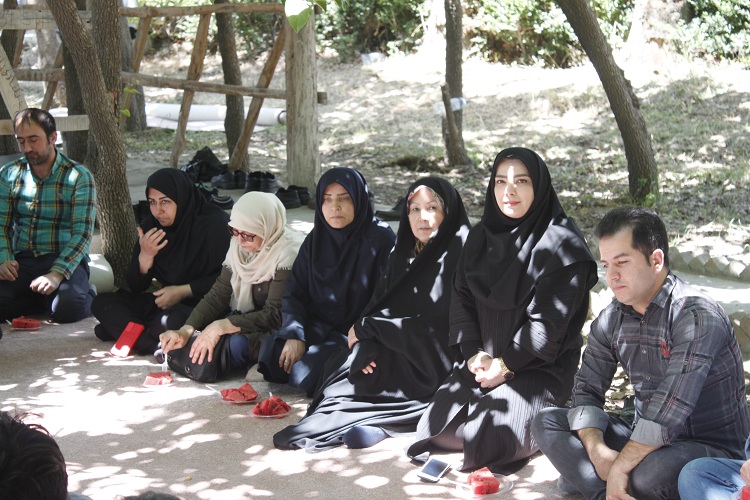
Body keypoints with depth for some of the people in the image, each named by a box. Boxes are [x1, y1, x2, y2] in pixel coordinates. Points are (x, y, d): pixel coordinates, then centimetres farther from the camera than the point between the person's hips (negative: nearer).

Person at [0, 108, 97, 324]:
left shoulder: (79, 177, -4)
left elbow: (82, 232, -11)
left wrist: (56, 274, -24)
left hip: (65, 259, -3)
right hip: (21, 261, 3)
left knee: (67, 308, -32)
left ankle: (88, 296, 3)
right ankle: (45, 299, -1)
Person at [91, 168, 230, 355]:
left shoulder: (214, 223, -13)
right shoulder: (151, 225, 5)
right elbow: (135, 287, 4)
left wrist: (183, 291, -16)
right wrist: (145, 256, -15)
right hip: (167, 302, 7)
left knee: (170, 322, -39)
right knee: (102, 303, -7)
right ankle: (158, 346, -24)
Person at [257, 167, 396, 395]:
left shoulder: (381, 240, -10)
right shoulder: (315, 240, 7)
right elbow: (294, 293, 2)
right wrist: (294, 335, -16)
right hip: (319, 328, 5)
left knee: (305, 374, -28)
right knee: (273, 353, -21)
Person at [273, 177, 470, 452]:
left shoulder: (457, 256, -12)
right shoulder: (403, 254, 10)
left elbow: (433, 326, -18)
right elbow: (379, 304, 4)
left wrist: (365, 327, -11)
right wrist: (366, 346, -18)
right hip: (398, 351, 7)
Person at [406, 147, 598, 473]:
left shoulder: (561, 244, -13)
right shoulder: (482, 236, 8)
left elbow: (549, 319, -17)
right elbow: (461, 297, 5)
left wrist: (506, 364, -16)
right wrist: (473, 352, -9)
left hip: (540, 364, -6)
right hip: (483, 358, 6)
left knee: (488, 435, -23)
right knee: (438, 421, -12)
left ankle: (546, 420, 7)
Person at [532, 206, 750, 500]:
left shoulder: (697, 316, -20)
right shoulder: (611, 320, 4)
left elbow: (670, 408, -28)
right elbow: (587, 390, 3)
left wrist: (619, 467, -26)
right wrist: (598, 451, -16)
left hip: (713, 449, -7)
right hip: (644, 440, 7)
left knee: (653, 471, -40)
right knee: (547, 423, -4)